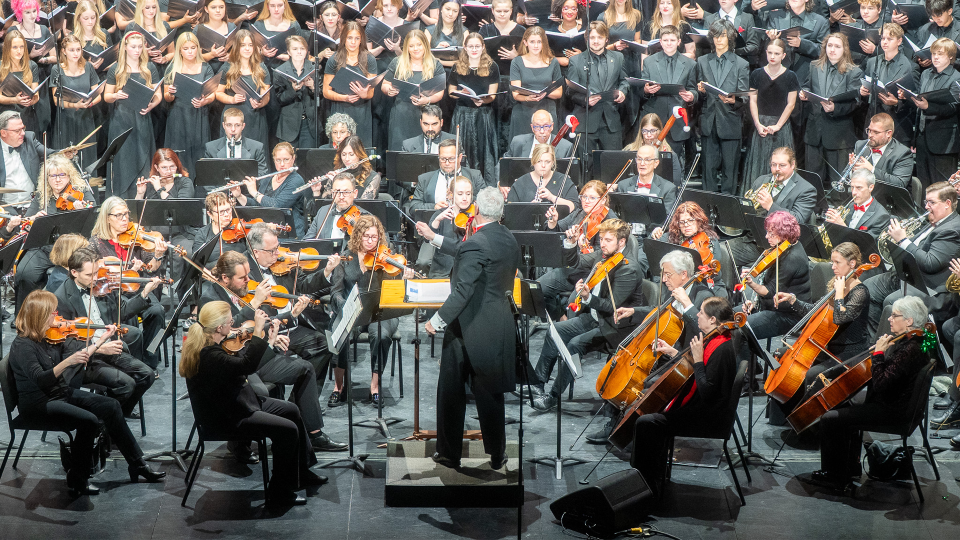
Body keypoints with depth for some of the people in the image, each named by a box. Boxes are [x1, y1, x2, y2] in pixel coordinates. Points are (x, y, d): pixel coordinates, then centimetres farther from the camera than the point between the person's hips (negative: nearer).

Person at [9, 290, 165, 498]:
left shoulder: (50, 337, 3)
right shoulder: (22, 346, -21)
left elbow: (80, 353, 13)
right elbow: (41, 380, -32)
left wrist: (103, 339, 10)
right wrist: (67, 362, -43)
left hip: (62, 393, 9)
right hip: (38, 403, -9)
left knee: (110, 406, -2)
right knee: (88, 420, -27)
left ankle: (137, 465, 5)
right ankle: (77, 481, -11)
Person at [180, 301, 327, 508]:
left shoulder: (205, 345, 3)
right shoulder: (209, 355, -31)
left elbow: (237, 363, 13)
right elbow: (246, 365, -40)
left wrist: (269, 342, 8)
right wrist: (258, 331, -35)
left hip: (233, 403, 11)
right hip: (226, 417, -11)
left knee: (291, 410, 16)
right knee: (288, 430, -18)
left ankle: (301, 473, 29)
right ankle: (279, 494, -3)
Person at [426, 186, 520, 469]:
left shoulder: (474, 245, -20)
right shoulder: (510, 241, 4)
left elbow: (463, 291, -24)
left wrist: (437, 320, -18)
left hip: (467, 329, -7)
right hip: (500, 327, 7)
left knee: (451, 392, 9)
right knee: (491, 393, 15)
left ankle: (450, 454, 16)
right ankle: (496, 456, 20)